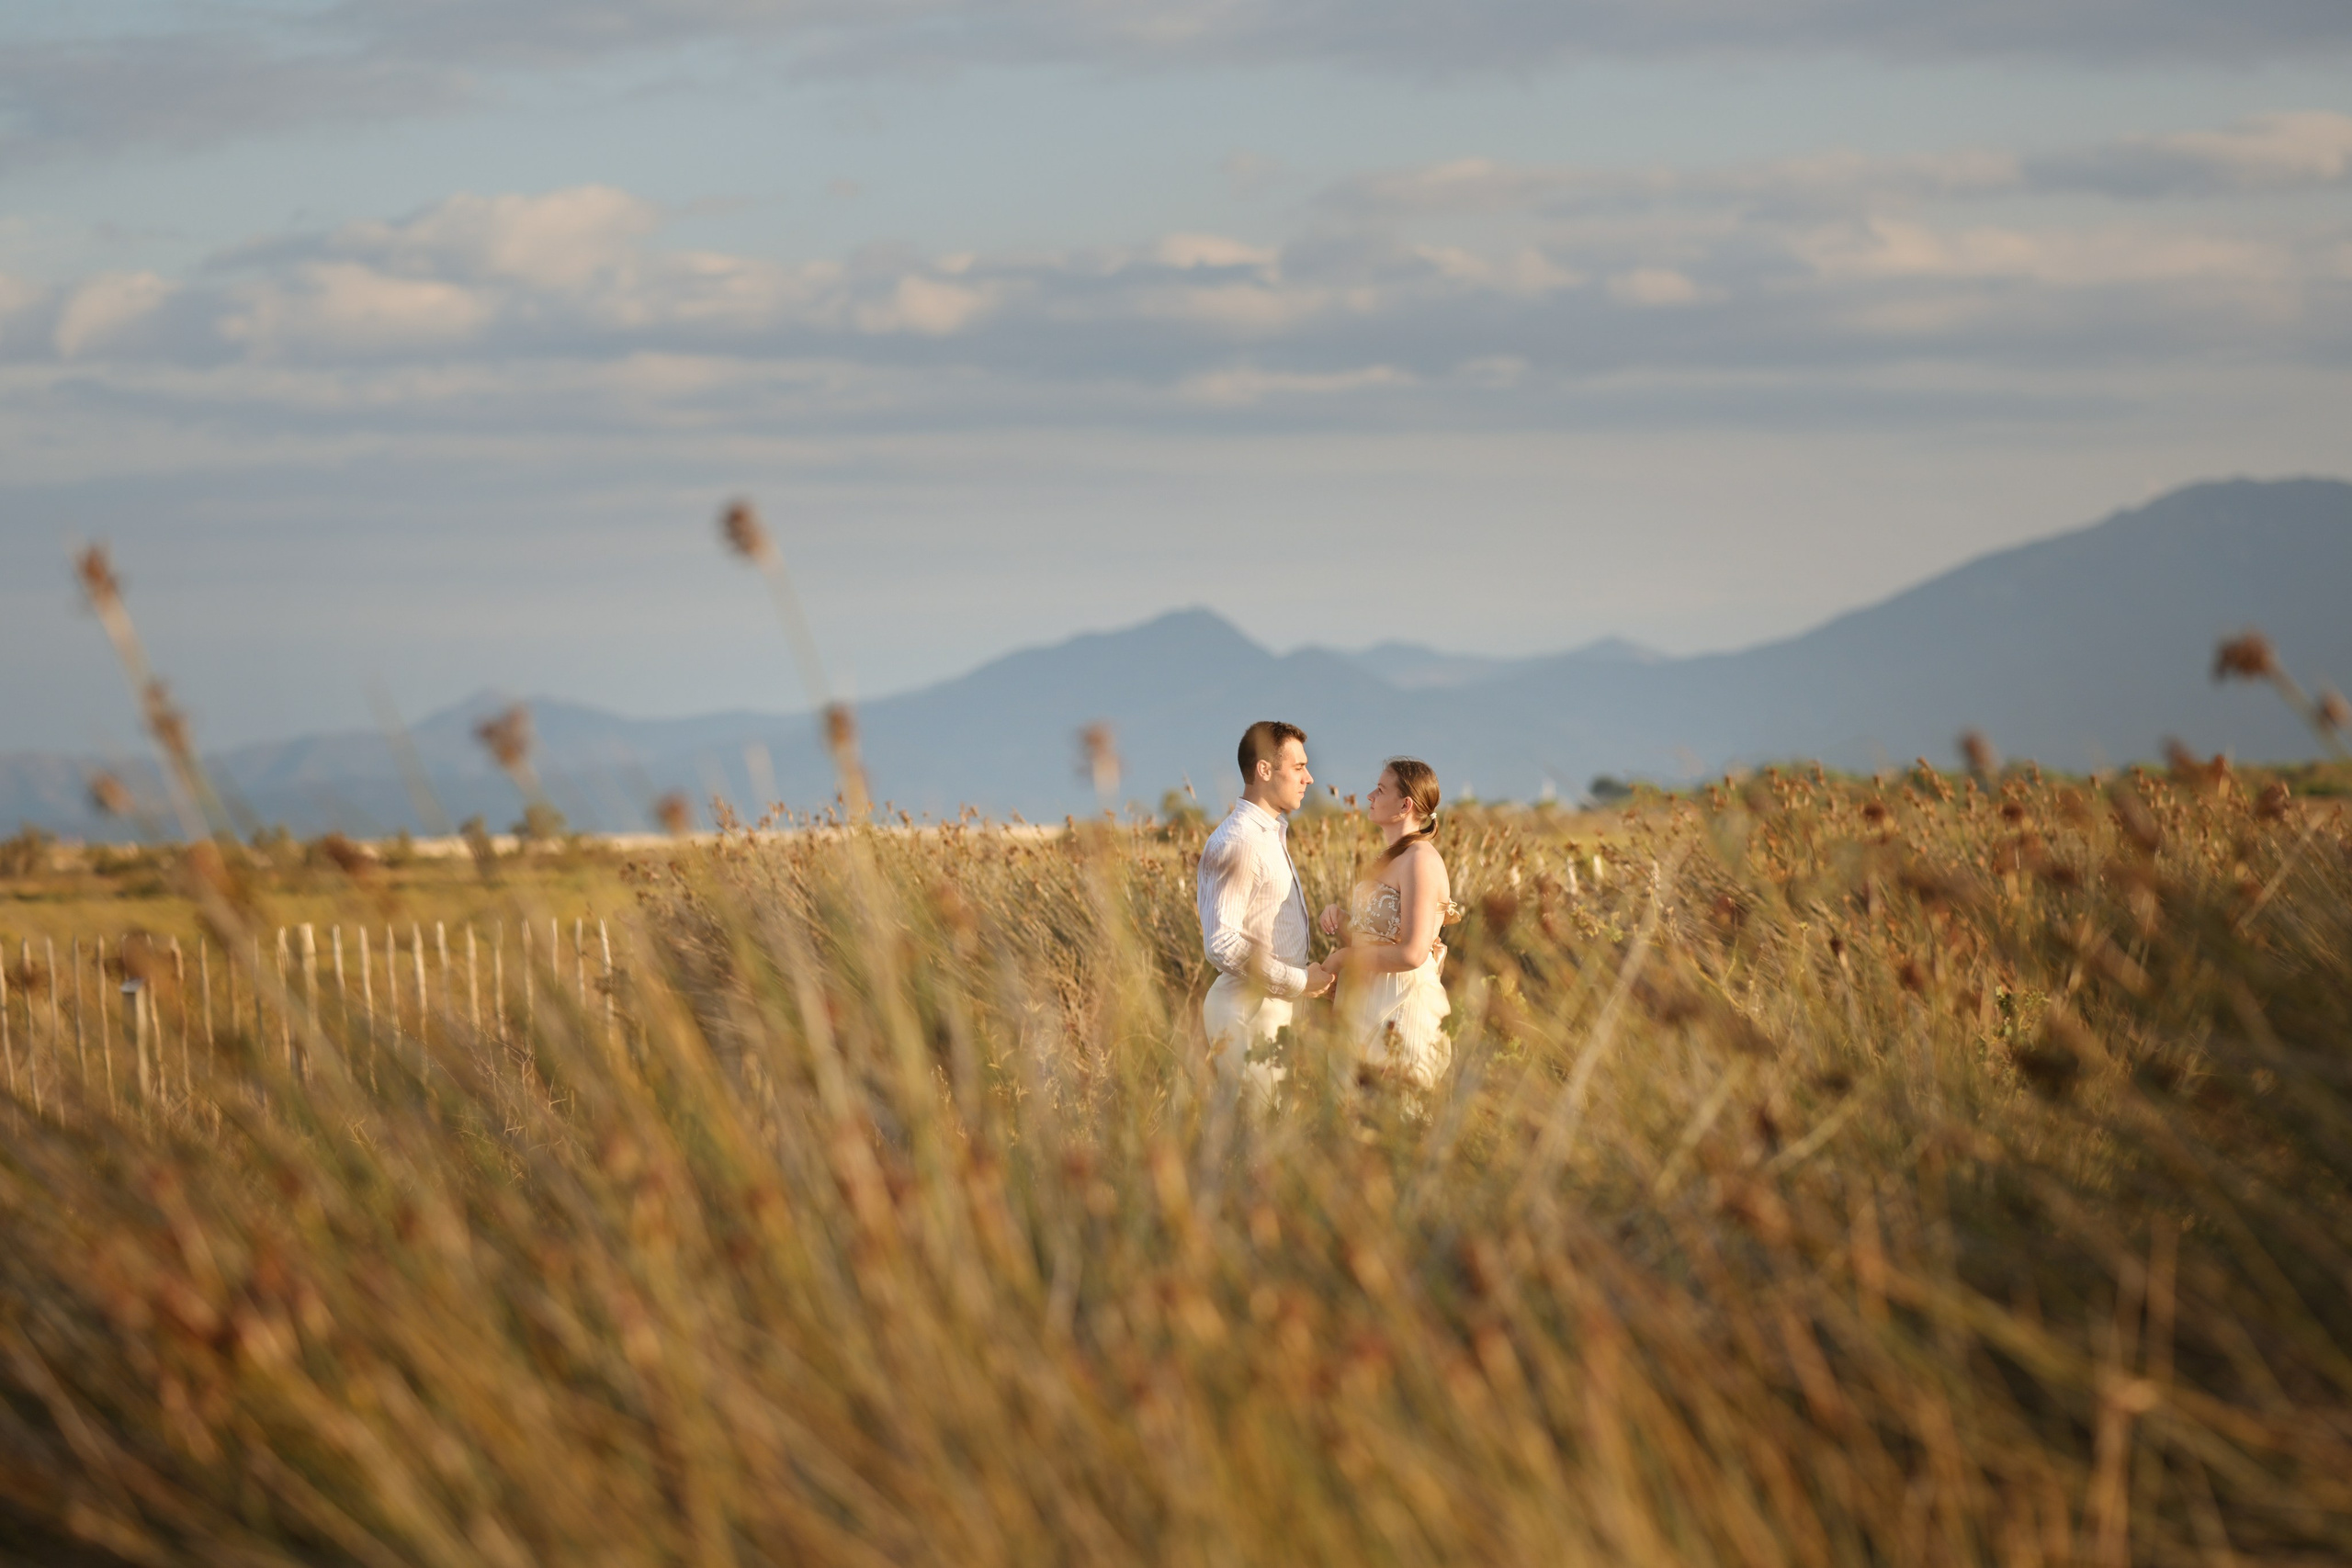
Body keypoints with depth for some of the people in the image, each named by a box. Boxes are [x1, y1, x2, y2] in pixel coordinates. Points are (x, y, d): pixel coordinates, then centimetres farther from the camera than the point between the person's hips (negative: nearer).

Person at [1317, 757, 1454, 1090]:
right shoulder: (1391, 860, 14)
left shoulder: (1420, 860, -16)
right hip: (1370, 1006, 9)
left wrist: (1344, 959, -12)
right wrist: (1339, 922, -1)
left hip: (1400, 1010, -9)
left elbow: (1412, 954, -23)